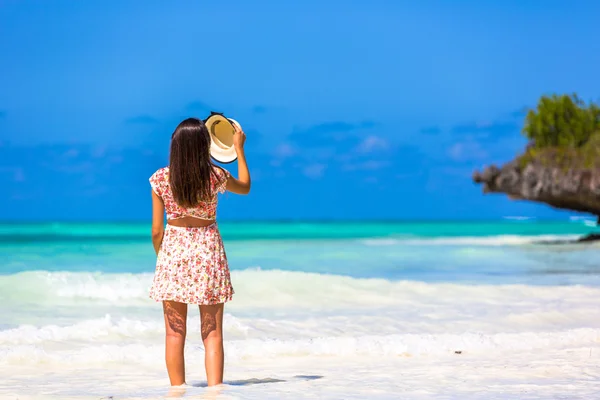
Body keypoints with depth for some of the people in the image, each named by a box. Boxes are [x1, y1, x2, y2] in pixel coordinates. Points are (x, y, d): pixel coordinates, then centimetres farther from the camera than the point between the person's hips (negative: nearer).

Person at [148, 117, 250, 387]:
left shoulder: (161, 178, -6)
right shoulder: (215, 176, -8)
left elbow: (156, 230, -1)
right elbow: (245, 187, 15)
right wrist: (239, 149, 22)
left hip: (173, 251, 1)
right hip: (208, 251, -1)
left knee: (175, 333, 7)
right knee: (212, 333, 2)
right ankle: (214, 388, -6)